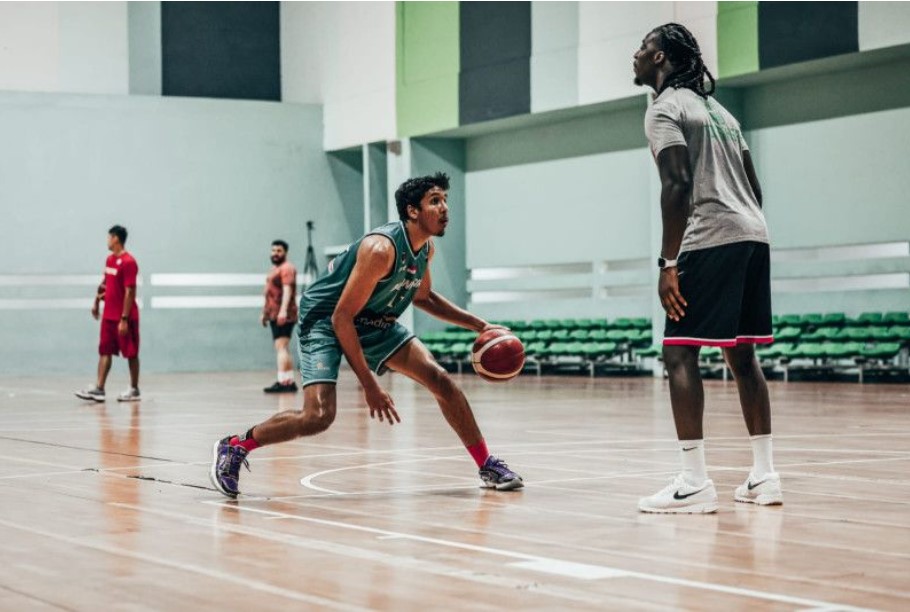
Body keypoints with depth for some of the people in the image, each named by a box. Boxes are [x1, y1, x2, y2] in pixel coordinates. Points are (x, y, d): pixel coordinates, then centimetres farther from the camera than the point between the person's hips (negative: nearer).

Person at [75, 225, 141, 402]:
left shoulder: (128, 262, -16)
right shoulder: (110, 260, 11)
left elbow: (130, 292, -19)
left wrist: (124, 319, -22)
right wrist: (97, 302, 15)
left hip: (124, 318, -8)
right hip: (108, 315, 8)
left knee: (131, 353, 2)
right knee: (105, 351, 3)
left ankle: (134, 390, 10)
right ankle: (99, 389, 2)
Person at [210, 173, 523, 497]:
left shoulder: (426, 249, -3)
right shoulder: (381, 249, -30)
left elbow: (423, 297, 19)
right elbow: (341, 318, -28)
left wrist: (478, 325, 11)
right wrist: (370, 385, -28)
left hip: (374, 321, 8)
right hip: (325, 320, -8)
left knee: (440, 379, -5)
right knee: (319, 415, -23)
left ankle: (488, 466, 8)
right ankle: (233, 447, -3)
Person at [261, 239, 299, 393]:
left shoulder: (287, 268, -10)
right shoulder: (274, 269, 21)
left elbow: (287, 290, -22)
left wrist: (283, 310, -32)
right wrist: (265, 313, 28)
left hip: (283, 316, -10)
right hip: (274, 315, 10)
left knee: (281, 347, -16)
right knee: (281, 349, 11)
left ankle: (282, 382, -22)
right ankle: (290, 382, 15)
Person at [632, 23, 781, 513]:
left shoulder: (666, 107, -3)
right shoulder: (715, 107, 24)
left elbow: (678, 184, -16)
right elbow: (753, 185, 22)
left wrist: (669, 263, -17)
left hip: (710, 239, -9)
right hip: (753, 235, 9)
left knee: (679, 354, -7)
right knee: (741, 355, 13)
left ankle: (694, 482, -13)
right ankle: (764, 476, 14)